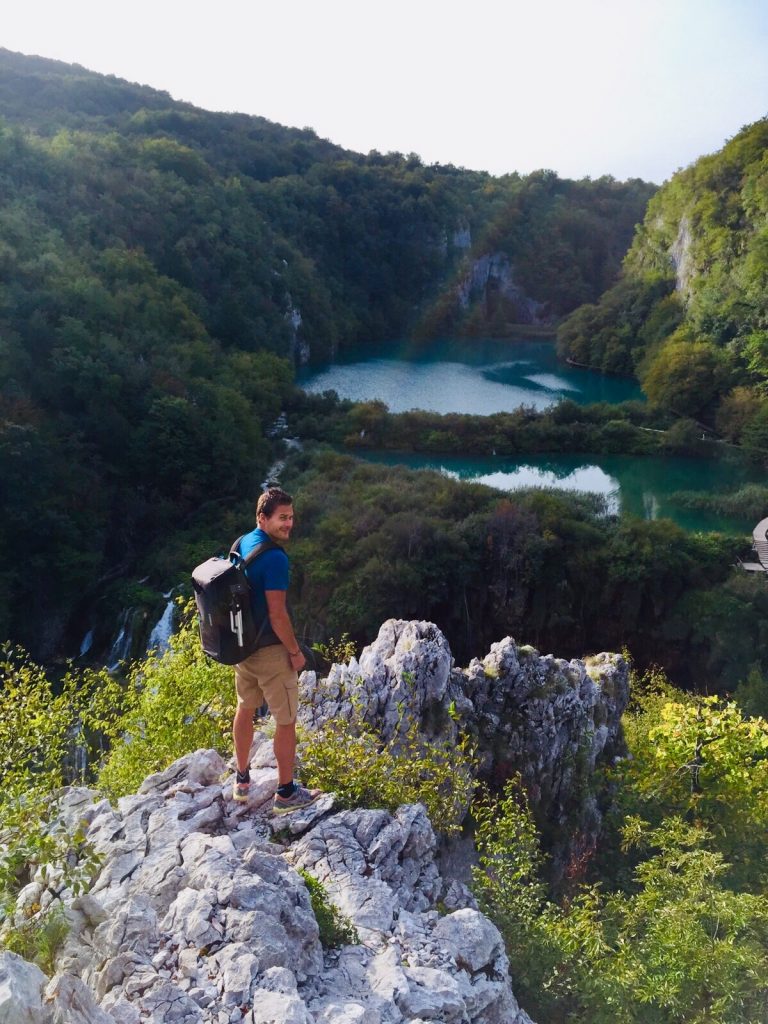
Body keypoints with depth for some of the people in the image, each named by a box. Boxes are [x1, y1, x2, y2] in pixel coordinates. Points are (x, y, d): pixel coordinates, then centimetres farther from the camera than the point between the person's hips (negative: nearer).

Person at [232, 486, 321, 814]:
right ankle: (286, 794, 19)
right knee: (286, 721, 7)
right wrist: (296, 652, -12)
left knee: (245, 709, 23)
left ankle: (242, 780, 38)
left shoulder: (241, 544, 2)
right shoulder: (275, 558, -25)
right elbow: (277, 615, -25)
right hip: (270, 650, -8)